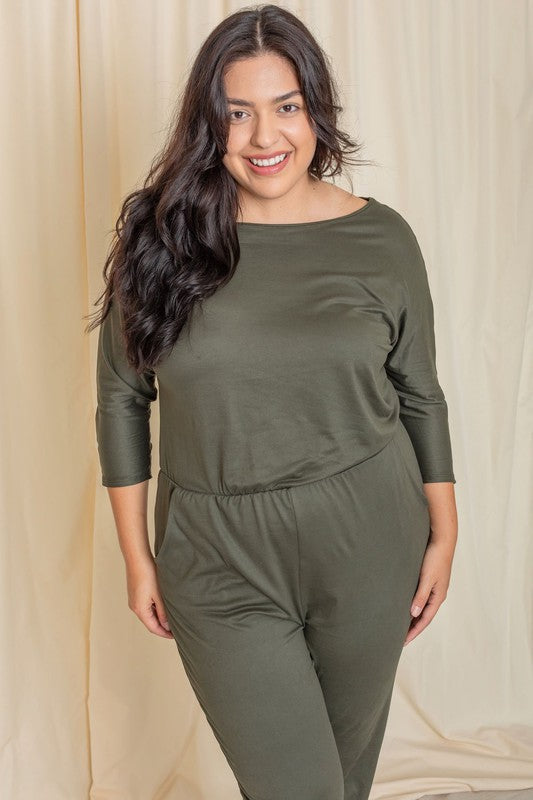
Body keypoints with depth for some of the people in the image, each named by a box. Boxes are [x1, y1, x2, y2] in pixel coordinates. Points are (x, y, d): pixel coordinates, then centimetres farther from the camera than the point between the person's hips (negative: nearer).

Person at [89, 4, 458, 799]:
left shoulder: (381, 236, -3)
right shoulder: (162, 235, -5)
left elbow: (420, 395, 5)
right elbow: (121, 398, 1)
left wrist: (444, 532, 7)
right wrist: (137, 555, 3)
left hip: (367, 548, 1)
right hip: (220, 562, -1)